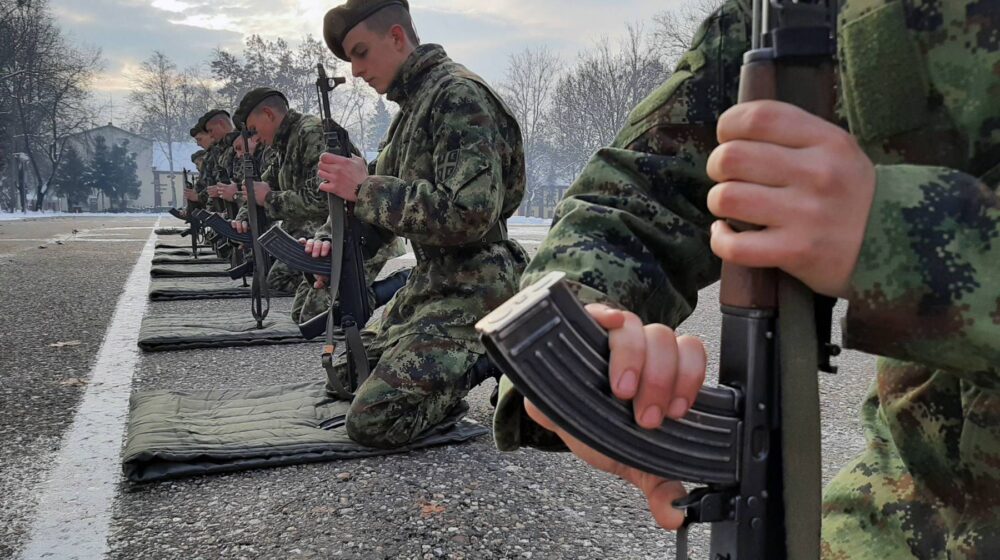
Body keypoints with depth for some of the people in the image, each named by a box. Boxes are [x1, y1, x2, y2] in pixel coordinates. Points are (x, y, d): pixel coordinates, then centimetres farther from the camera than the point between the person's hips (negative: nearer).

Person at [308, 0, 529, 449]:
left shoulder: (459, 96, -16)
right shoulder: (413, 101, 13)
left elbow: (469, 213, -28)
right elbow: (390, 201, 20)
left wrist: (365, 188, -21)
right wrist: (338, 239, 3)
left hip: (472, 290, -10)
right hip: (427, 282, 10)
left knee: (372, 421, -17)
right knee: (345, 376, 19)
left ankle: (483, 360, 0)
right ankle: (467, 358, 17)